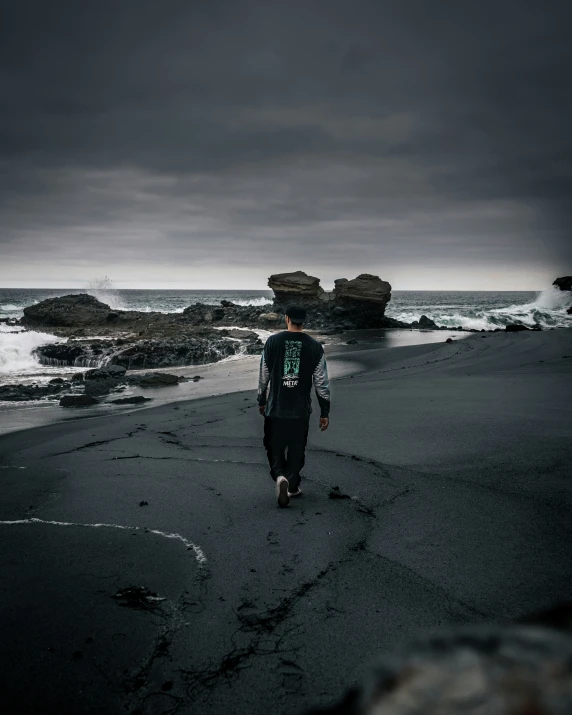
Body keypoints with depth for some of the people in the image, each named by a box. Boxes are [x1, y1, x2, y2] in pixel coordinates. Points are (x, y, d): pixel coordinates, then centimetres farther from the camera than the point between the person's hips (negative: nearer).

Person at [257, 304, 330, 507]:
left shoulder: (272, 342, -5)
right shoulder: (314, 347, -5)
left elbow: (263, 376, 1)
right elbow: (322, 383, -3)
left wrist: (261, 401, 16)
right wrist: (325, 412, 5)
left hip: (275, 408, -1)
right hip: (301, 410, 1)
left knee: (274, 447, 13)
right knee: (297, 449, 17)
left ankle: (280, 476, -12)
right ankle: (293, 486, 26)